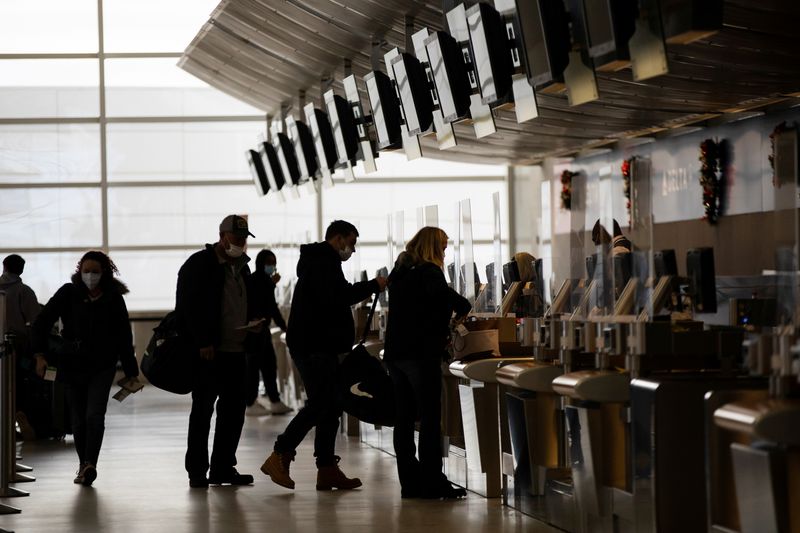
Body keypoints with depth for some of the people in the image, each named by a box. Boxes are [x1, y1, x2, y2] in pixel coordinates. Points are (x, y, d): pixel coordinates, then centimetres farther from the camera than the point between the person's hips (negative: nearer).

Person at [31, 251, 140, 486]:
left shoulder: (113, 298, -2)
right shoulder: (69, 293, -3)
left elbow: (124, 337, 3)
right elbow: (42, 321, -2)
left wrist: (130, 372, 3)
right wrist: (40, 355, -12)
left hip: (102, 367, -2)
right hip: (73, 364, 2)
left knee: (94, 415, -17)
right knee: (78, 420, 7)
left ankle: (90, 465, -26)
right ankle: (84, 465, 19)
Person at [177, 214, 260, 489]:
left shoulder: (242, 267, 17)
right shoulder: (199, 264, -5)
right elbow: (189, 307, -11)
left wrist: (254, 324, 7)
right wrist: (202, 343, -18)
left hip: (236, 351, 7)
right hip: (208, 352, -7)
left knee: (234, 410, 6)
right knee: (203, 409, -3)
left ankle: (223, 467, 14)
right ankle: (197, 472, 0)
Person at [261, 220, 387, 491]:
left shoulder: (322, 261, 24)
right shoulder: (322, 262, -11)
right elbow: (336, 296, -24)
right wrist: (373, 285, -17)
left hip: (321, 346, 11)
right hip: (314, 347, -11)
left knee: (331, 405, 8)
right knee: (319, 404, -15)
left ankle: (327, 470, 8)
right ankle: (279, 457, -13)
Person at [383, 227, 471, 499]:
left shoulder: (398, 272, 17)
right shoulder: (429, 272, -8)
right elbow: (445, 296, -28)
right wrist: (464, 307, -10)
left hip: (395, 353, 8)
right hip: (421, 354, -8)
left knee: (404, 419, 7)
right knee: (430, 420, -5)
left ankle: (410, 483, 8)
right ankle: (432, 483, -7)